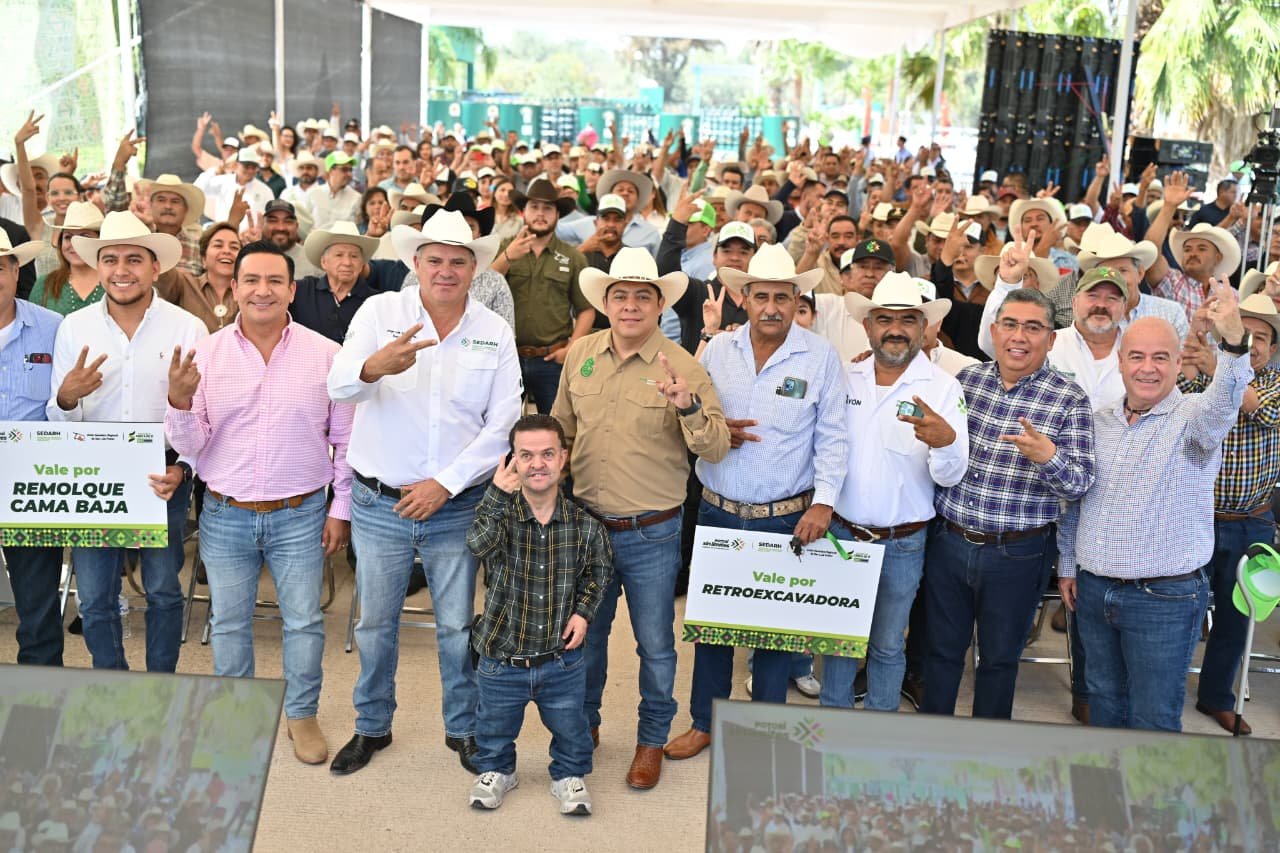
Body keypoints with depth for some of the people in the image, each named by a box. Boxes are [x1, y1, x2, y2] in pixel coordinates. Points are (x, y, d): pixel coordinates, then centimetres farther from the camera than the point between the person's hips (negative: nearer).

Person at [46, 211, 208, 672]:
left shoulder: (188, 328, -5)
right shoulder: (73, 327, 1)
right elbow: (59, 420, 3)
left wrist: (182, 467, -18)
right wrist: (67, 397, -19)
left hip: (164, 476, -2)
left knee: (164, 591, 9)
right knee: (94, 598, 8)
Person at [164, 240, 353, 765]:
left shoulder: (326, 355, -6)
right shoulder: (206, 354, -3)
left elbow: (345, 440, 0)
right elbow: (191, 447, -2)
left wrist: (341, 510, -1)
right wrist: (179, 400, -21)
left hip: (300, 516, -1)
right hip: (225, 516, 2)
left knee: (304, 621, 7)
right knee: (229, 622, 14)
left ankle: (302, 714, 28)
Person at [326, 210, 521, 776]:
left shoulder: (495, 333, 0)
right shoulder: (379, 312, -4)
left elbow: (503, 425, -3)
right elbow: (339, 387, -18)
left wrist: (445, 483, -12)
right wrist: (375, 366, -42)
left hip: (456, 508, 1)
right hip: (379, 504, 0)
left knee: (457, 626, 12)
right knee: (375, 623, 14)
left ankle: (464, 729, 30)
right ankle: (372, 727, 34)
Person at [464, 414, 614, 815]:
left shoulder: (584, 524, -11)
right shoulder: (499, 513, -16)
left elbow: (599, 570, 8)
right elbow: (477, 544, -38)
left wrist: (583, 612, -4)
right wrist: (498, 494, -47)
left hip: (562, 659, 1)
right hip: (501, 658, 0)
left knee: (570, 729, 18)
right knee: (496, 729, 22)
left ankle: (569, 775, 45)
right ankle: (496, 770, 50)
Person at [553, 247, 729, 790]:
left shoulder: (682, 367, -12)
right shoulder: (579, 356, 0)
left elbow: (716, 450, -18)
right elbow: (561, 429, 14)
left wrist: (688, 406, -34)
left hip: (651, 534, -4)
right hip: (586, 523, 4)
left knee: (655, 645, 10)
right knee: (584, 633, 20)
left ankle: (652, 739, 32)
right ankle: (583, 724, 42)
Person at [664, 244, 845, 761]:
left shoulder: (821, 357, -5)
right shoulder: (717, 349, 2)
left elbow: (832, 436, -5)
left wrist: (823, 501, -13)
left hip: (786, 519, -2)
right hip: (717, 512, 3)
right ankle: (705, 723, 29)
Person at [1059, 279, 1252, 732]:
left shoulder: (1192, 418, -10)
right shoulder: (1098, 421, 5)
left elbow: (1224, 402, -36)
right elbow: (1073, 499, 15)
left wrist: (1234, 339, -54)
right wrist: (1067, 566, 14)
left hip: (1166, 598, -5)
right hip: (1092, 589, 5)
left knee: (1153, 718, 5)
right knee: (1104, 700, 21)